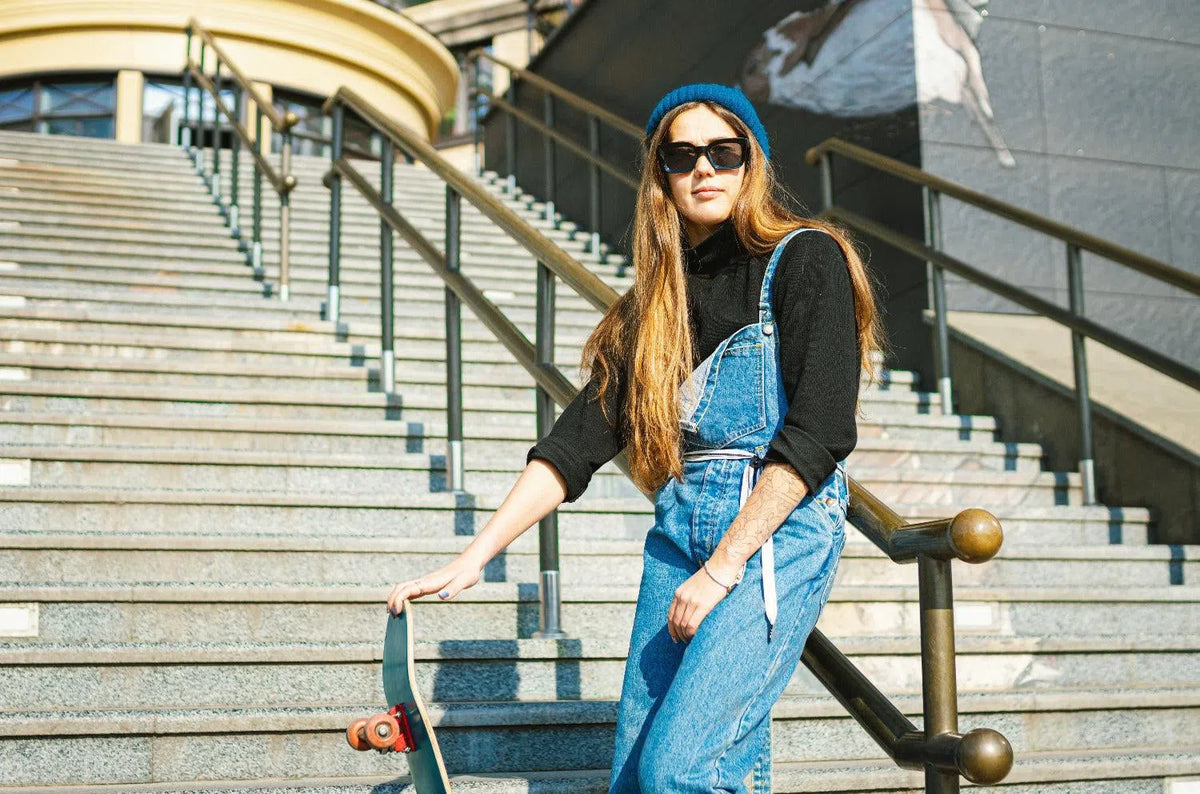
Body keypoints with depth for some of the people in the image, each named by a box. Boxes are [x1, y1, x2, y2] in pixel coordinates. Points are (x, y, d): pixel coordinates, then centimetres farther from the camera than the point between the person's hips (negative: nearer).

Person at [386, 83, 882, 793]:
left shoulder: (806, 260, -1)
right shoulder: (656, 300, 15)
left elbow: (820, 432, -11)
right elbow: (580, 439, 9)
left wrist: (720, 570, -14)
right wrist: (473, 559, 1)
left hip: (781, 529, -6)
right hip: (678, 532, 6)